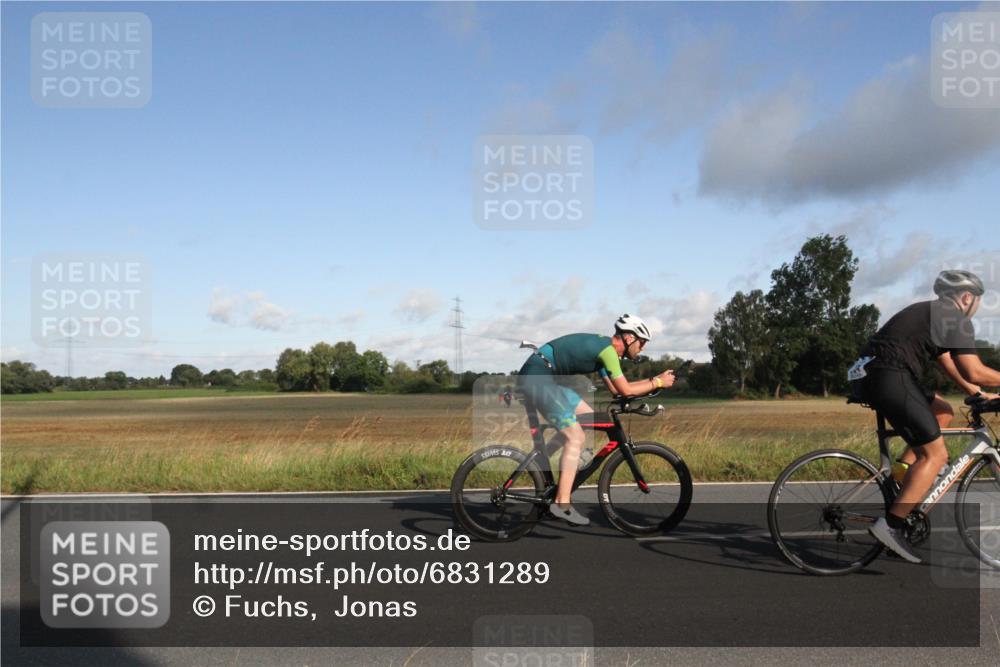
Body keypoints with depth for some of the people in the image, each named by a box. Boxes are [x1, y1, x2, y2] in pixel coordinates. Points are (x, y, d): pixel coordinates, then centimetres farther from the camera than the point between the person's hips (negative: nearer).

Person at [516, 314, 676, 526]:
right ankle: (562, 504, -12)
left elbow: (614, 388, 22)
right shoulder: (607, 349, -12)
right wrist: (658, 383, 0)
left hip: (542, 377, 10)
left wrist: (652, 380, 20)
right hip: (536, 376, -10)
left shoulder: (603, 348, 17)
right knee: (576, 437, -13)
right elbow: (625, 390, -12)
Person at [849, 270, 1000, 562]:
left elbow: (949, 363, 36)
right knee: (936, 454, -4)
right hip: (889, 377, -9)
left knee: (943, 412, 25)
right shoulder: (956, 319, 0)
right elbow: (974, 372, -9)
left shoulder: (930, 313, 29)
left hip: (867, 376, 9)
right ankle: (890, 525, -10)